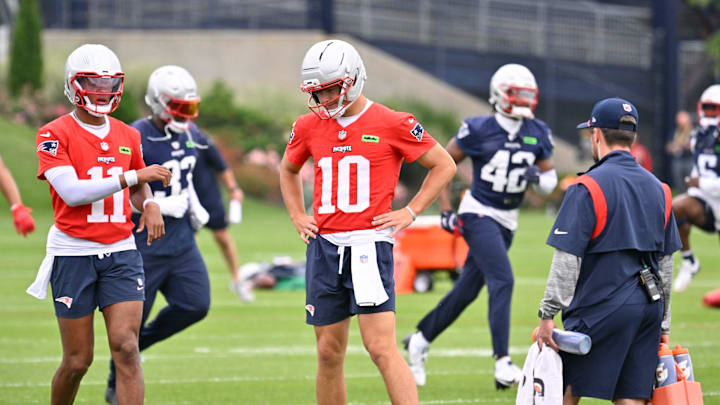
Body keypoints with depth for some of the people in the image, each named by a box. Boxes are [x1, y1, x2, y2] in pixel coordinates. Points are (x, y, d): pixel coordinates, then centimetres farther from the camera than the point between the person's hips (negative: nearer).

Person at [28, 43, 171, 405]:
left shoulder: (127, 136, 11)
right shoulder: (55, 134, -7)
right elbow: (72, 191, -18)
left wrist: (149, 204, 2)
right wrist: (133, 176, -19)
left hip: (121, 253, 4)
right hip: (73, 254, -4)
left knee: (126, 349, -10)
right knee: (78, 360, 2)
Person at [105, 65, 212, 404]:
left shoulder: (188, 136, 8)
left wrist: (194, 206, 11)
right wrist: (160, 205, -23)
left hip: (181, 237, 7)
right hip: (144, 242, -7)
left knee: (195, 305, -3)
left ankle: (136, 344, 19)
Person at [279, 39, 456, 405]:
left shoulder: (391, 125, -4)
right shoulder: (309, 127, 9)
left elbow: (444, 166, 5)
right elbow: (288, 171, 30)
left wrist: (410, 212, -2)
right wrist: (297, 216, 15)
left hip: (369, 244, -5)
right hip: (324, 246, 5)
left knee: (381, 347, -15)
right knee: (329, 353, 9)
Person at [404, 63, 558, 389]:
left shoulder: (537, 134, 2)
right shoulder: (479, 130, -12)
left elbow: (550, 178, 11)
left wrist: (538, 178, -14)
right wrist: (446, 211, -7)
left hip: (507, 221, 6)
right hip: (479, 214, -6)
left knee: (467, 290, 12)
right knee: (503, 280, -21)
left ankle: (420, 340, 30)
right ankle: (502, 362, -23)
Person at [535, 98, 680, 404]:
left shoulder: (588, 188, -9)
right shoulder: (658, 189, 12)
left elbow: (567, 260, -14)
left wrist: (547, 315, -10)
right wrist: (663, 322, 24)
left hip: (601, 309, -6)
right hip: (648, 309, 6)